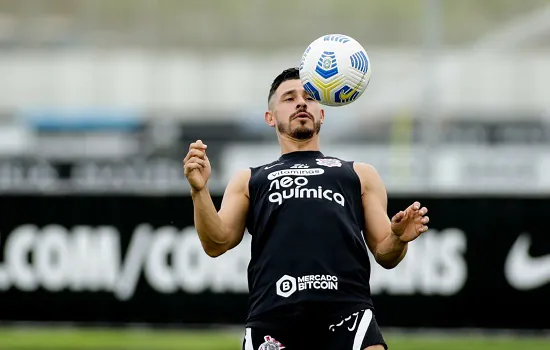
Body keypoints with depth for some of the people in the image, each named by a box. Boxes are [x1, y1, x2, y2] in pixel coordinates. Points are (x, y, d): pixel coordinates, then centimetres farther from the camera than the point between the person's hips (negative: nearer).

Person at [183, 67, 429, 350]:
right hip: (273, 313, 0)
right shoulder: (249, 180, 29)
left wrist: (399, 239, 0)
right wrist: (199, 190, -1)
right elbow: (217, 244, 15)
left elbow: (385, 255, 23)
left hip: (346, 307, 0)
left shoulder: (359, 175, 29)